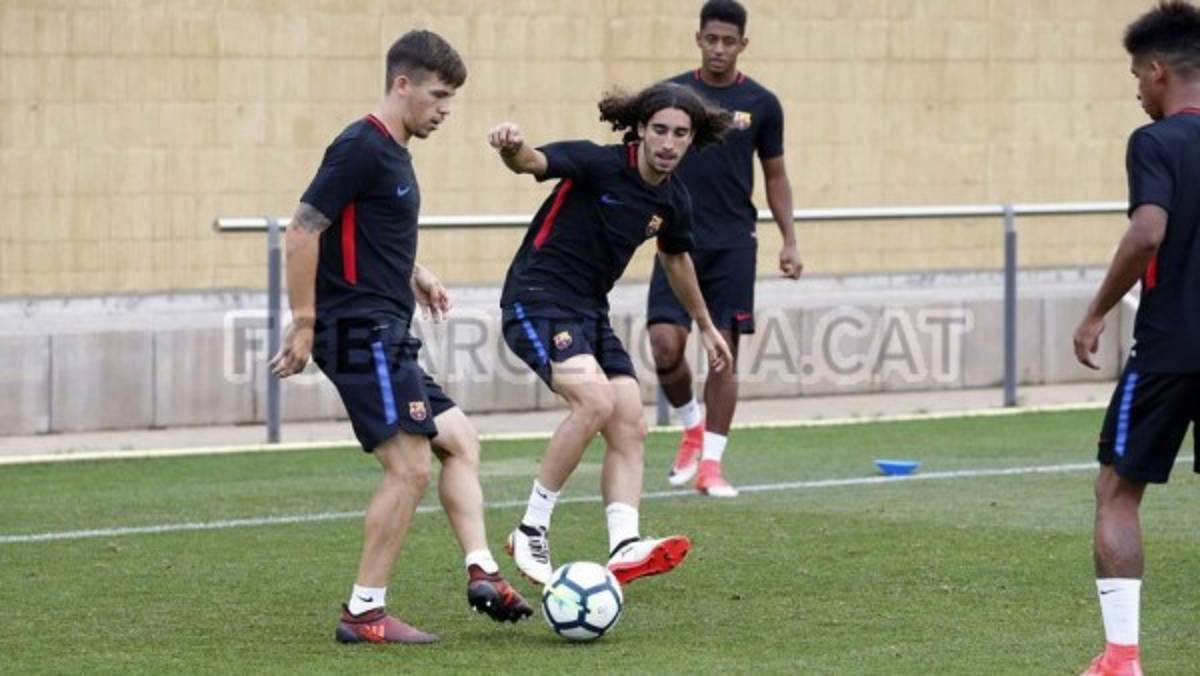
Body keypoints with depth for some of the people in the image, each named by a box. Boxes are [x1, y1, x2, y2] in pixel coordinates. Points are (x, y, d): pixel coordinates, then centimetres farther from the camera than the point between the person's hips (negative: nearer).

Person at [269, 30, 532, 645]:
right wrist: (304, 324, -18)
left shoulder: (392, 152, 15)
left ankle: (482, 573, 6)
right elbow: (303, 232, -18)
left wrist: (411, 275, 18)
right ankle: (364, 613, -4)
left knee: (459, 440, 11)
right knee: (409, 467, -10)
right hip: (361, 334, -10)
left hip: (387, 339, 10)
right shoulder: (362, 148, -14)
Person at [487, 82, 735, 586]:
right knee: (596, 400, -26)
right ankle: (531, 531, -16)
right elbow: (533, 162, -32)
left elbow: (675, 258, 28)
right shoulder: (599, 165, -14)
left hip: (590, 313, 8)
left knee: (630, 430, -1)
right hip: (537, 301, -8)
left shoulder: (673, 201, 8)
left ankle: (623, 548, -5)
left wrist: (705, 326, 39)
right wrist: (513, 148, -57)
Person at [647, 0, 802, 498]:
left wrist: (789, 241, 3)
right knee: (665, 344, -12)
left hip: (733, 246, 0)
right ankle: (691, 426, 16)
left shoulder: (760, 103, 3)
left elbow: (775, 177, 10)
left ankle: (710, 463, 5)